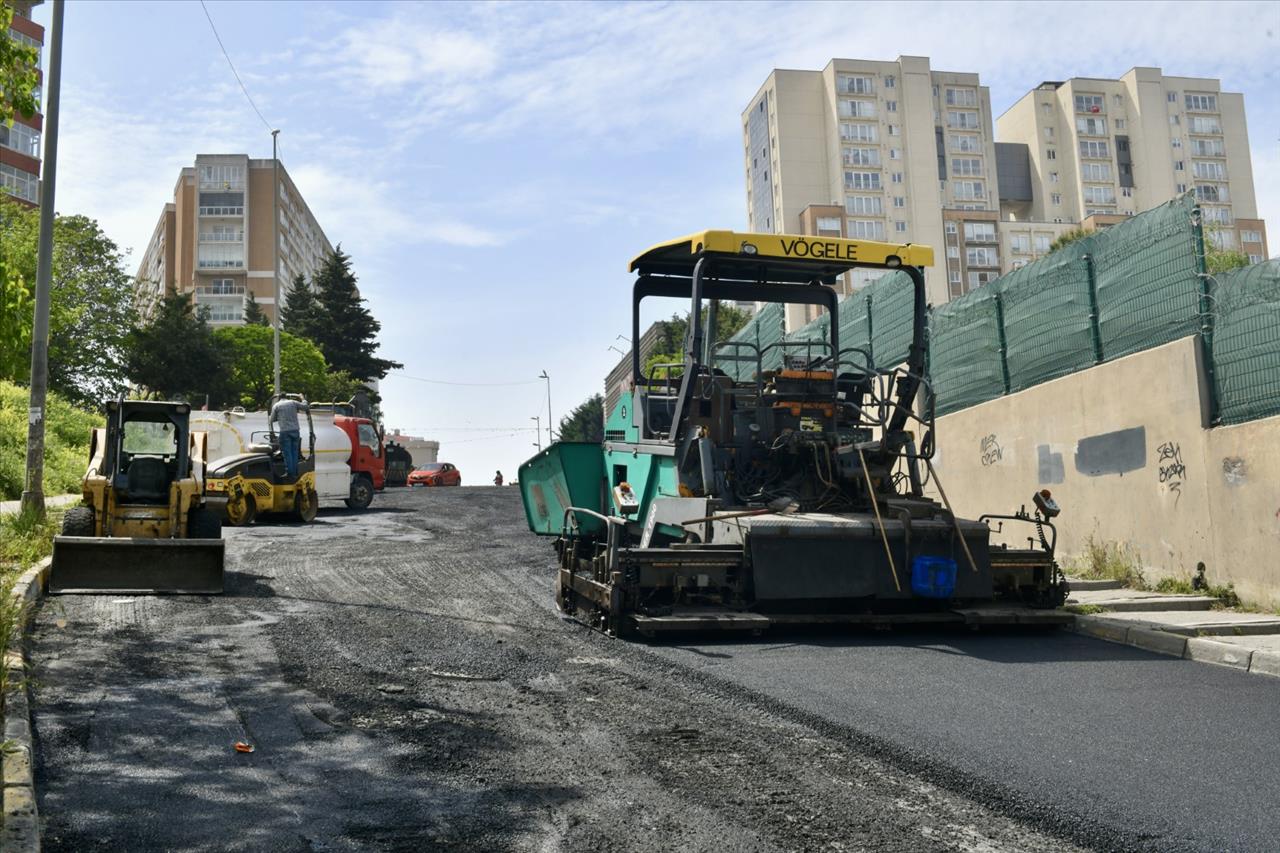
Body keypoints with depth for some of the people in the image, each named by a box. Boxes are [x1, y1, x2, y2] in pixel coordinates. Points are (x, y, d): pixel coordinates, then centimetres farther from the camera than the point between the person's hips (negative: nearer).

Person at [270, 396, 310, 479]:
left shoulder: (276, 406, 7)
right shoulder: (293, 403, 9)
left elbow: (272, 420, 14)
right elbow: (306, 407, 11)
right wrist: (303, 400, 29)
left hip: (285, 432, -2)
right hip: (295, 430, 2)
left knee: (287, 453, 0)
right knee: (294, 453, 8)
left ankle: (289, 473, -1)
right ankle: (294, 473, 9)